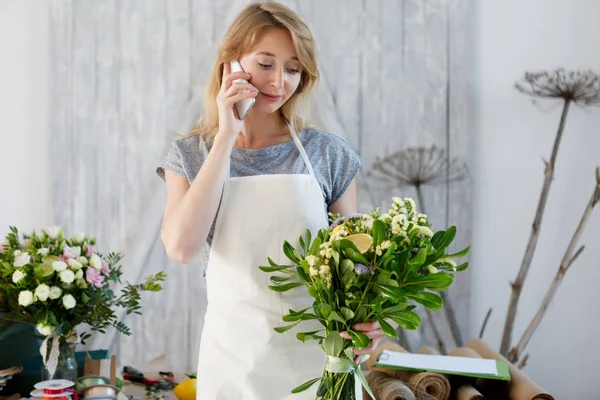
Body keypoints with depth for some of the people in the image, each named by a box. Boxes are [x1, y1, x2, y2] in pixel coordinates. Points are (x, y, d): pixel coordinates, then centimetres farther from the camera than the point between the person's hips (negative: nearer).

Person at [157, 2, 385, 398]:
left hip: (319, 351, 0)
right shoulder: (190, 155, -1)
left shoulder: (329, 154, -3)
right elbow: (181, 247, -18)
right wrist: (226, 137, -16)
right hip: (232, 353, 1)